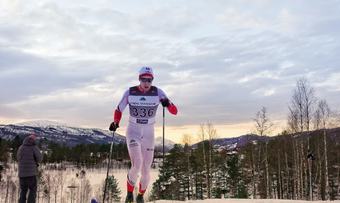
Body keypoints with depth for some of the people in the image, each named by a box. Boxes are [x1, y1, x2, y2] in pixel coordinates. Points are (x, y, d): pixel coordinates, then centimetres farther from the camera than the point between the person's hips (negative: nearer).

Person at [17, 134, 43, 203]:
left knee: (23, 190, 16)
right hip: (31, 173, -4)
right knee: (33, 191, 6)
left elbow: (18, 158, 17)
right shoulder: (34, 148, -9)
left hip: (22, 173, 5)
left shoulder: (21, 147, 6)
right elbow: (39, 159, -8)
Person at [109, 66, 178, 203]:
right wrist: (115, 123, -15)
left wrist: (168, 104, -33)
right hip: (133, 132, -1)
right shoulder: (130, 92, -9)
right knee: (137, 165, -21)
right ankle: (130, 192, 8)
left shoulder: (157, 92, -9)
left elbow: (174, 111, -11)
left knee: (146, 170, 5)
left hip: (149, 134, 2)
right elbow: (119, 110, 4)